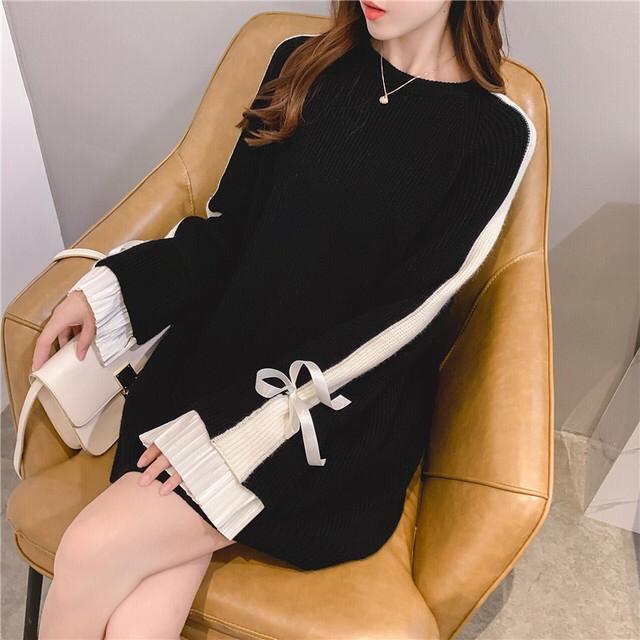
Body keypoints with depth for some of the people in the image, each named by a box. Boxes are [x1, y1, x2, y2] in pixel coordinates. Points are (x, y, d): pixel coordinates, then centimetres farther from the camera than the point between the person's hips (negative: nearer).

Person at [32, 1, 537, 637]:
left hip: (347, 403, -3)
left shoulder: (497, 131, -4)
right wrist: (112, 286, -5)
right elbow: (227, 224, 10)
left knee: (94, 549, -15)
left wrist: (240, 426, -17)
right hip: (219, 347, 4)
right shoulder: (301, 63, 9)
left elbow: (403, 317, -11)